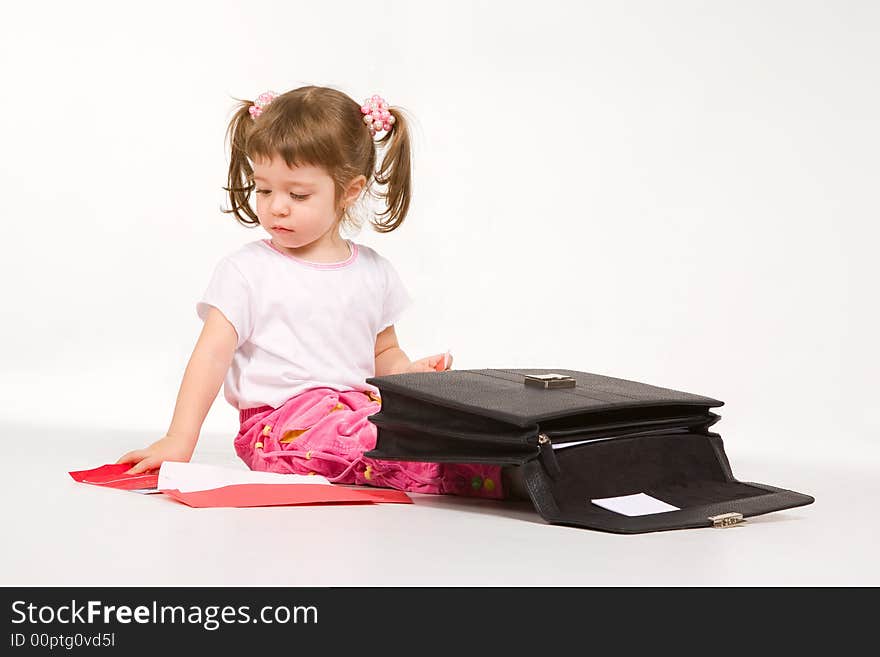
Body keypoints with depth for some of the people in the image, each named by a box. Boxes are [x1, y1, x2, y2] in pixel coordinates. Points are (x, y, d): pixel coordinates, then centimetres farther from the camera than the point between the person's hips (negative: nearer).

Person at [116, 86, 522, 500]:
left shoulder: (374, 272, 15)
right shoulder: (246, 270, 3)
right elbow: (212, 356, -4)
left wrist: (408, 372, 2)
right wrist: (179, 442, -13)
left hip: (359, 406, 6)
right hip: (279, 424, -6)